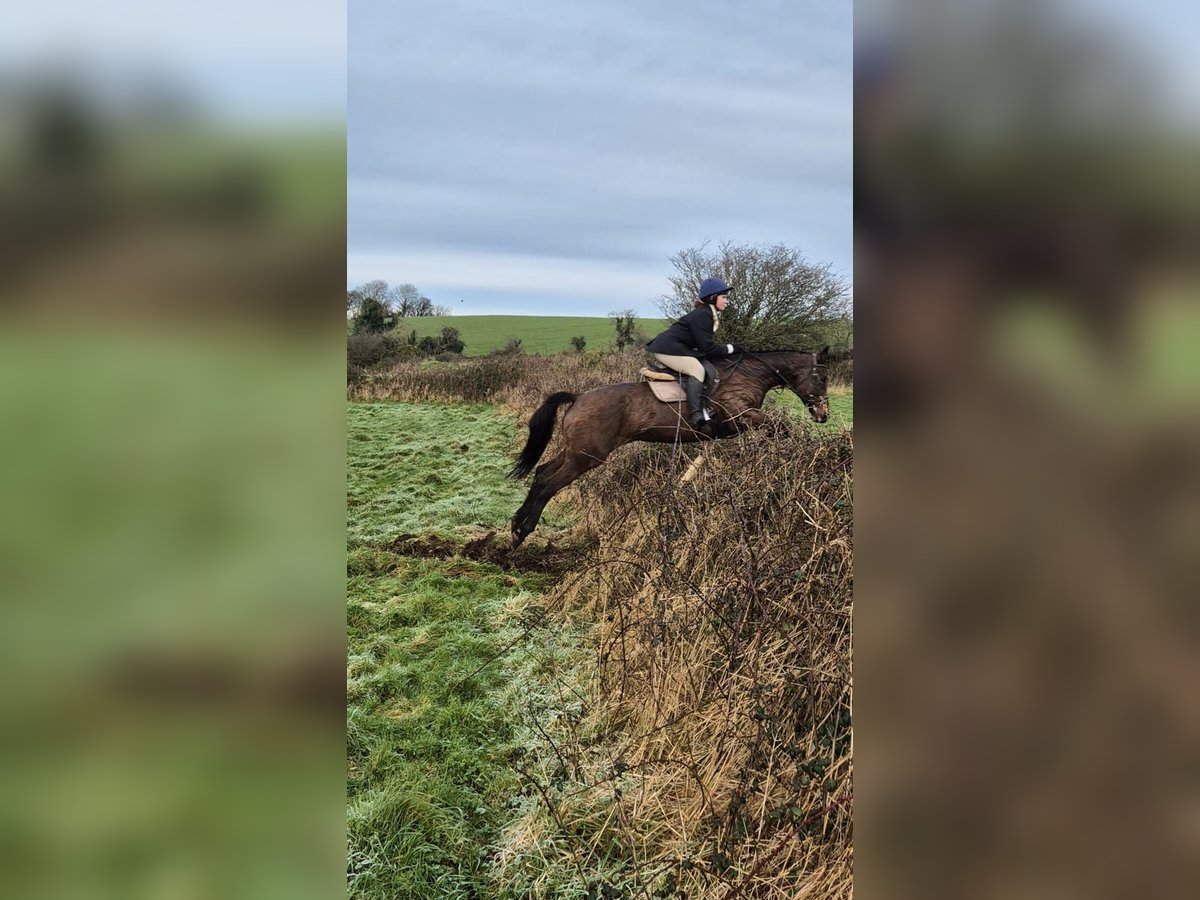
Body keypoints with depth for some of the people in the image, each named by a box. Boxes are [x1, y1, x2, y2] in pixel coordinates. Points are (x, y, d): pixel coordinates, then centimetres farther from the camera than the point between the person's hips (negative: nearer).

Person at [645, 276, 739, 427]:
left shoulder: (707, 314, 14)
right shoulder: (702, 315, -18)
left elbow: (704, 345, 18)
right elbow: (707, 347, -21)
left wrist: (724, 349, 9)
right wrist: (729, 348, -10)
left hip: (667, 347, 11)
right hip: (668, 349, -11)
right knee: (697, 370, -21)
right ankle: (696, 415, -32)